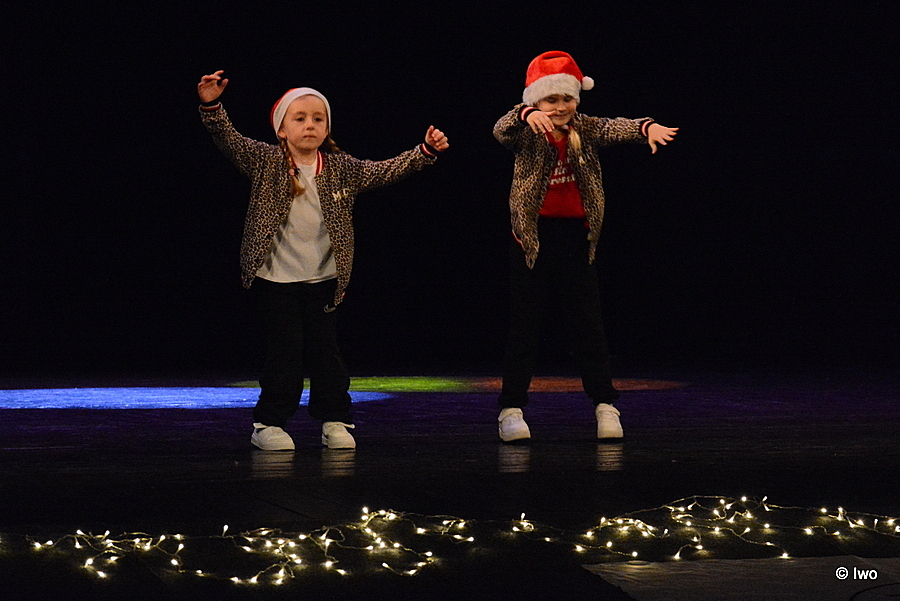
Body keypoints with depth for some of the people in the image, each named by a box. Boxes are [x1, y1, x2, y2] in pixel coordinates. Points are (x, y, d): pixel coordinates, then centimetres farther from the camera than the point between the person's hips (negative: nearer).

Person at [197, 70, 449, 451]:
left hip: (322, 280, 3)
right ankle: (269, 423, 10)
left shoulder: (341, 168, 3)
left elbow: (386, 171, 2)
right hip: (276, 280, -3)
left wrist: (425, 151, -9)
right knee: (284, 352, -2)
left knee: (325, 351, 7)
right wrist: (212, 107, -30)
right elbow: (229, 141, -14)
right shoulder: (265, 162, -4)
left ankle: (335, 421, 17)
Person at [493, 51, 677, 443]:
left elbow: (615, 129, -16)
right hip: (533, 235, -2)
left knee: (587, 322, 6)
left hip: (575, 235, 2)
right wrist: (528, 116, -49)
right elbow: (501, 130, -27)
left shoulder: (585, 130, 2)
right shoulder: (527, 136, -6)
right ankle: (511, 409, 6)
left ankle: (604, 405, 12)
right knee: (523, 325, 2)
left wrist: (647, 128, -38)